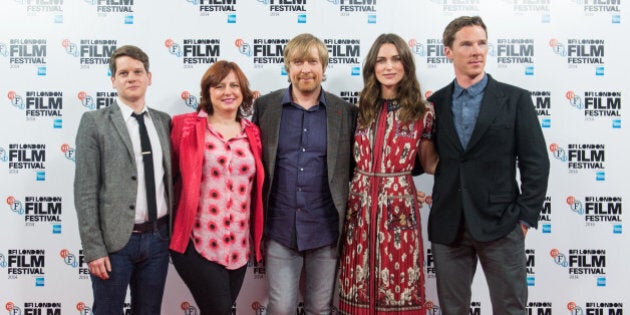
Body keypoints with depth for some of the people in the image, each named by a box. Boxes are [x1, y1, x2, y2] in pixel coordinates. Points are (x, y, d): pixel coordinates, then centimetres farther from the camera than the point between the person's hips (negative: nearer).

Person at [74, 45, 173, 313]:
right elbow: (85, 190, -8)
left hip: (158, 237, 4)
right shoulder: (95, 122, -4)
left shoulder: (164, 121, 8)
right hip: (115, 239, -4)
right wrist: (93, 248, -12)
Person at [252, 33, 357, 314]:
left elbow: (354, 168, 5)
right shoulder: (264, 106, 1)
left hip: (325, 230, 0)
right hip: (280, 230, 0)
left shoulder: (345, 111, 1)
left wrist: (348, 225, 1)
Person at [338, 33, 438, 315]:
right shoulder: (361, 109, 7)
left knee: (399, 287, 5)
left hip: (398, 205, -2)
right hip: (360, 203, 2)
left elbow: (430, 165, 8)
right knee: (359, 285, 9)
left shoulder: (421, 113, 0)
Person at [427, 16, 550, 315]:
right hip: (447, 226, 2)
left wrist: (526, 217, -6)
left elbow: (536, 162, -2)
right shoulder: (435, 103, 6)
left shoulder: (515, 99, 0)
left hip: (500, 224, -2)